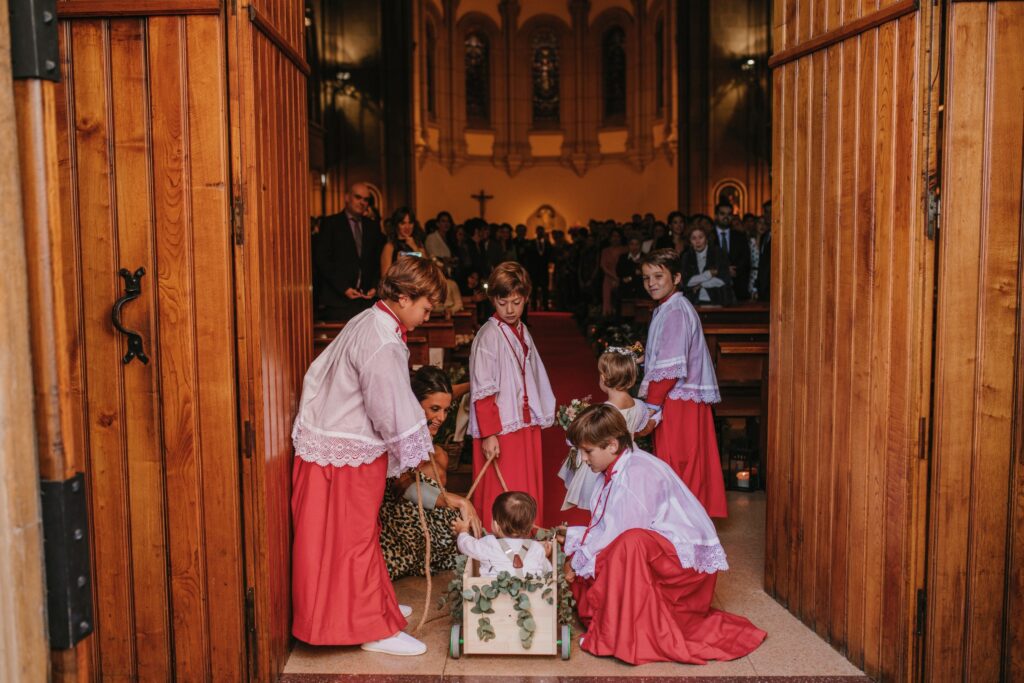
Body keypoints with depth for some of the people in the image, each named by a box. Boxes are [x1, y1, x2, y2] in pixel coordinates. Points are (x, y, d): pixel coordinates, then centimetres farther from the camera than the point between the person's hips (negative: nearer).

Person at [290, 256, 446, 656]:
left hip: (329, 439, 10)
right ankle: (373, 628, 15)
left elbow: (320, 372, 16)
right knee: (355, 537, 2)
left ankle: (375, 605, 36)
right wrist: (419, 456, -9)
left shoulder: (368, 322, 7)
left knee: (360, 533, 20)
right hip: (349, 455, -10)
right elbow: (394, 414, -24)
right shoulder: (383, 346, -26)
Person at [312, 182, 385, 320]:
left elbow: (378, 261, 17)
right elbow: (321, 260, -4)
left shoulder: (373, 226, 16)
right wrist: (343, 288, -11)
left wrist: (375, 287, 0)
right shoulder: (330, 223, 3)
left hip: (367, 299, 3)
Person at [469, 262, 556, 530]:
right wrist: (488, 435, -18)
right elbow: (482, 391, -15)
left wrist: (541, 415, 13)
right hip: (501, 429, -7)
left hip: (526, 425, 7)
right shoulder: (489, 335, -12)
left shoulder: (522, 331, 10)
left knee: (528, 493, 14)